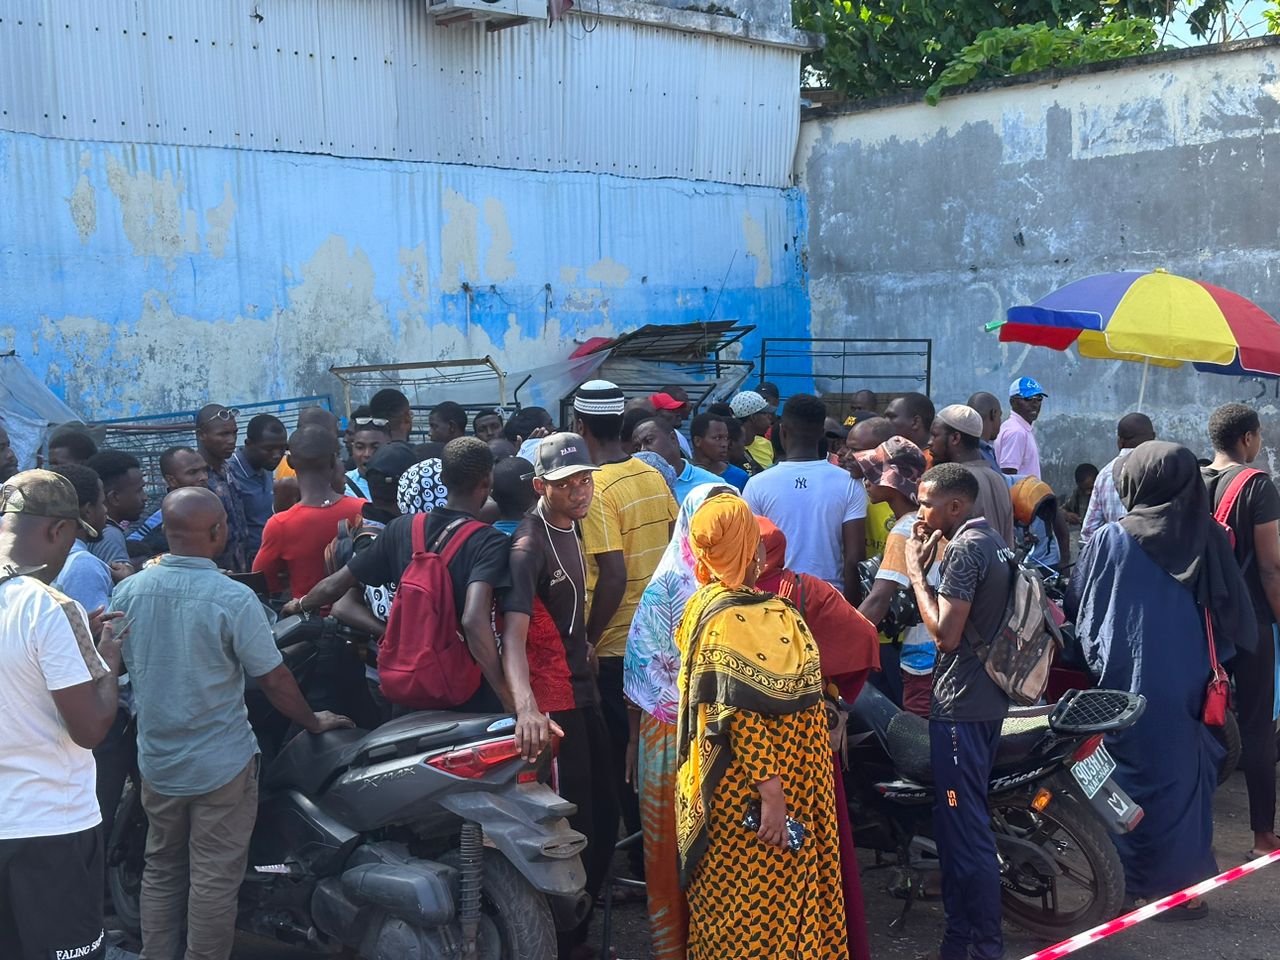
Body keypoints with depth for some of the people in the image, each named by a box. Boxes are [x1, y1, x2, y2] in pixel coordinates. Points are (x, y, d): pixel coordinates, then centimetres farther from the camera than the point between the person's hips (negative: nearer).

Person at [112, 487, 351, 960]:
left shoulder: (128, 592, -5)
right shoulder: (233, 599, -20)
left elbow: (120, 667, 10)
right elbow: (274, 679, -14)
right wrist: (313, 722, 3)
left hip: (156, 761, 5)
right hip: (221, 764, -5)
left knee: (161, 871, 20)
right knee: (214, 880, 7)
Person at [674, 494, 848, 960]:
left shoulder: (711, 604, 8)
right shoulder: (733, 618, -21)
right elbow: (743, 715, -25)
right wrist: (771, 793, -25)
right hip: (752, 793, -10)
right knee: (761, 905, 2)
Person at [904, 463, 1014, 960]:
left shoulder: (965, 548, -16)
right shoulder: (994, 542, 14)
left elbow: (946, 633, -21)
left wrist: (916, 572, -12)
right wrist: (928, 569, 8)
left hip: (960, 705, -11)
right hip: (989, 699, 11)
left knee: (965, 828, -3)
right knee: (955, 821, 18)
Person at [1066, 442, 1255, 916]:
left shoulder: (1109, 540, -8)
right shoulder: (1210, 539, -5)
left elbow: (1079, 608, 0)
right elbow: (1238, 616, 0)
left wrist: (1095, 659, 15)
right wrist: (1215, 664, 12)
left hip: (1125, 684, -1)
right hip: (1188, 687, 1)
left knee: (1128, 779, 10)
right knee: (1184, 778, 11)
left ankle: (1126, 884, 17)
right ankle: (1183, 888, 17)